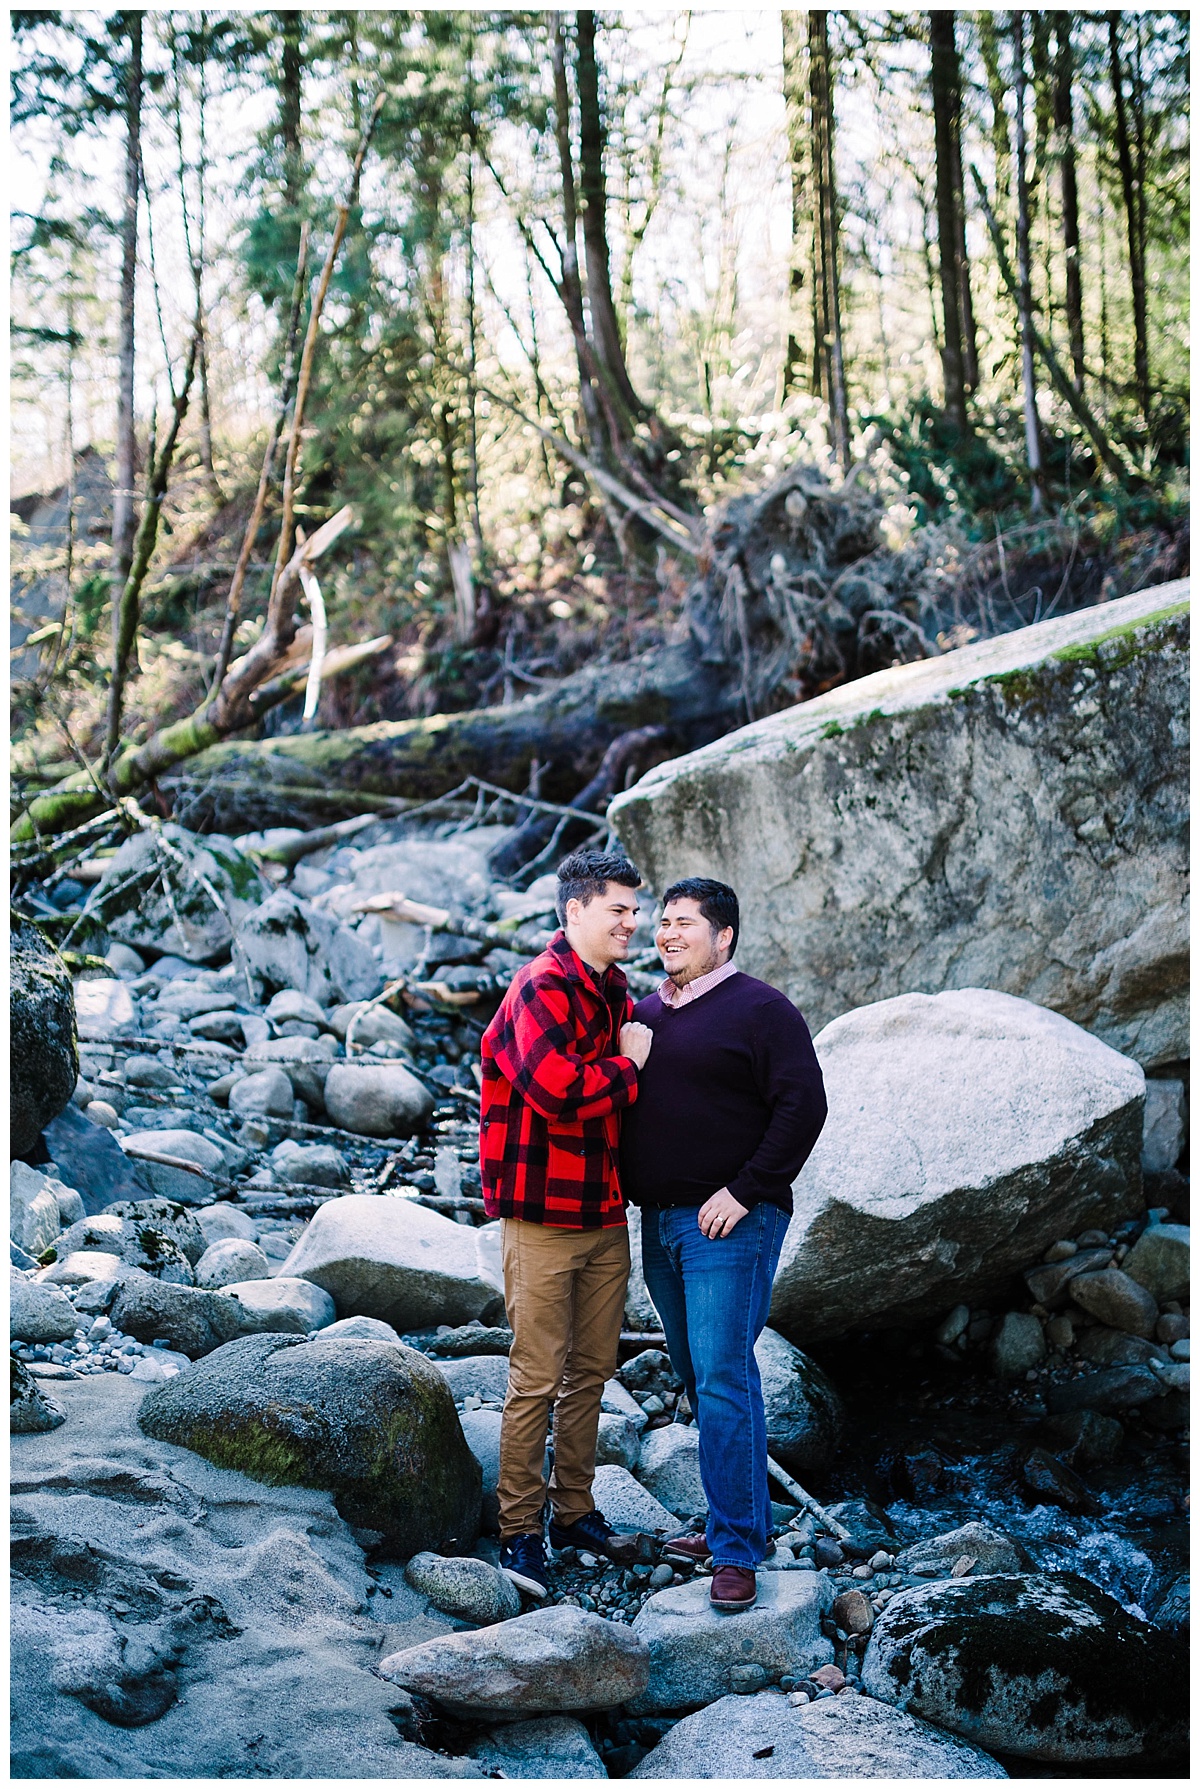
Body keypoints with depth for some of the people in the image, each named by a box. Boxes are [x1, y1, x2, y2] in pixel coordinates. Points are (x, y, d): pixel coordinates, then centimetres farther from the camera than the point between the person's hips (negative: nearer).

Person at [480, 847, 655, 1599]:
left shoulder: (613, 989, 12)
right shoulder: (542, 989, -16)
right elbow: (557, 1088, -28)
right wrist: (629, 1066, -14)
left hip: (606, 1215, 8)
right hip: (544, 1219, -8)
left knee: (593, 1369, 15)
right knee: (538, 1379, -2)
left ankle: (574, 1509, 28)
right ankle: (519, 1531, 8)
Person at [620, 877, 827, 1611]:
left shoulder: (761, 1010, -7)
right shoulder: (646, 1011, 14)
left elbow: (804, 1107, -13)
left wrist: (745, 1191, -17)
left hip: (729, 1226, -8)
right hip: (659, 1223, 8)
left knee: (723, 1379, -11)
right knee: (699, 1378, 13)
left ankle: (737, 1549, -6)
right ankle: (745, 1517, 25)